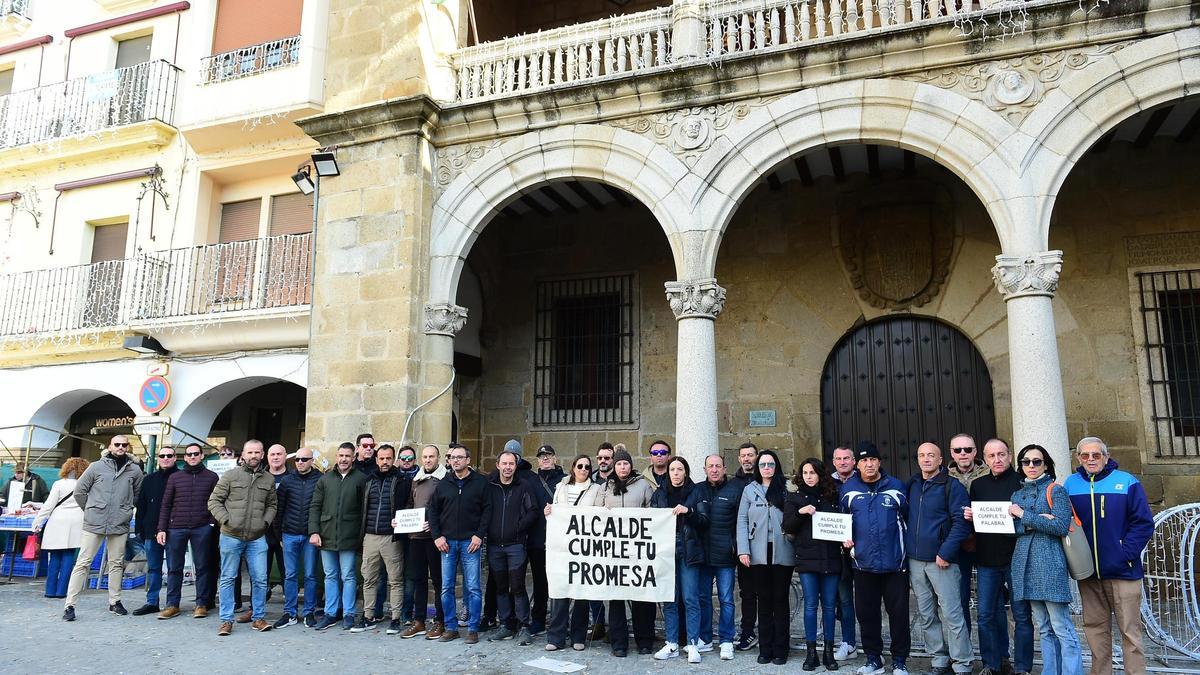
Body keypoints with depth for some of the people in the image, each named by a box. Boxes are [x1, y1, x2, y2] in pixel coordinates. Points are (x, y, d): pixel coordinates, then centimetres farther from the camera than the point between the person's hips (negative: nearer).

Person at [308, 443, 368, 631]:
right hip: (326, 536, 4)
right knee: (330, 576, 12)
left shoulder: (361, 478, -1)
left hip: (349, 537, -3)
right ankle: (330, 613, 20)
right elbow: (315, 506, 8)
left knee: (348, 577, 2)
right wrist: (314, 531, -2)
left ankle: (348, 614, 12)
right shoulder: (326, 478, 10)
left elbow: (365, 508, -2)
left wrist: (362, 536, -6)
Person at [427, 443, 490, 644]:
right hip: (447, 542, 3)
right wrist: (437, 536, 0)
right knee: (446, 588, 7)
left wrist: (479, 535, -9)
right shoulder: (443, 484, 8)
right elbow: (432, 510, 10)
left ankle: (473, 628, 9)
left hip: (470, 542, -3)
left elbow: (487, 509, -2)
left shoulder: (480, 482, 0)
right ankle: (451, 627, 18)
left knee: (473, 588, -1)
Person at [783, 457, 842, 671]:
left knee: (829, 605, 5)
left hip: (831, 558, 1)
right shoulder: (794, 499, 7)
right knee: (811, 604, -1)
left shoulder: (832, 497, 9)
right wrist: (800, 512, -15)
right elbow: (787, 527, 1)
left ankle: (829, 651, 15)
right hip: (807, 558, -1)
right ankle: (811, 652, 7)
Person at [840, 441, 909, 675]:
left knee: (898, 612, 4)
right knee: (866, 612, 10)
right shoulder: (848, 489, 4)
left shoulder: (896, 486, -1)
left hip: (894, 562, -2)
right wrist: (845, 538, 0)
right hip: (863, 562, 2)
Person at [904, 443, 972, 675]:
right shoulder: (911, 486, 12)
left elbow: (961, 522, -11)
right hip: (915, 560, 6)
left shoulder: (952, 486, -5)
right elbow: (904, 517, 20)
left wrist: (946, 552, -16)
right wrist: (906, 547, 9)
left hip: (941, 560, -6)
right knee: (926, 616, 10)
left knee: (951, 614, -5)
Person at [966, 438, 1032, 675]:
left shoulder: (1022, 482, -1)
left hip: (1016, 557, -3)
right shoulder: (978, 485, 11)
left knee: (1021, 615, 4)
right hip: (987, 559, 4)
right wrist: (967, 516, -3)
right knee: (987, 615, 8)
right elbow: (970, 517, 18)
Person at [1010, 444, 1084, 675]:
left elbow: (1061, 527, -13)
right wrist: (1036, 523, -11)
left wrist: (1024, 516, -11)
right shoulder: (1017, 495, 15)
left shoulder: (1056, 490, -1)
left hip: (1050, 563, -5)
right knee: (1044, 628, 12)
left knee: (1062, 628, -5)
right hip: (1025, 563, 6)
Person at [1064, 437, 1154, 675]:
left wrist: (1127, 552, -13)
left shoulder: (1126, 481, -3)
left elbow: (1144, 523, -5)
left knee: (1130, 629, 3)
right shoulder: (1070, 484, 5)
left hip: (1122, 570, -3)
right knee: (1095, 628, 12)